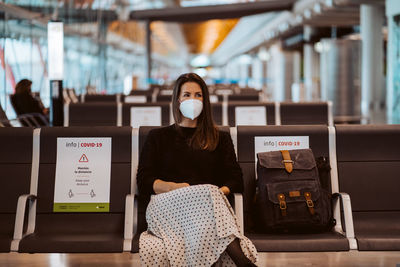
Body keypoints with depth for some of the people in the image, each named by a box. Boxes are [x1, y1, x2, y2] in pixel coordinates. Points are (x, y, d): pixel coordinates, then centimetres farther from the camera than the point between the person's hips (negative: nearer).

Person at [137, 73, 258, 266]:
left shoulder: (220, 138, 27)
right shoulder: (158, 137, 23)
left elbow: (235, 180, 14)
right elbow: (144, 181, 10)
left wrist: (220, 191, -9)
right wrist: (177, 187, -7)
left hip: (208, 201, 1)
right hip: (166, 203, -1)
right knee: (208, 194, -37)